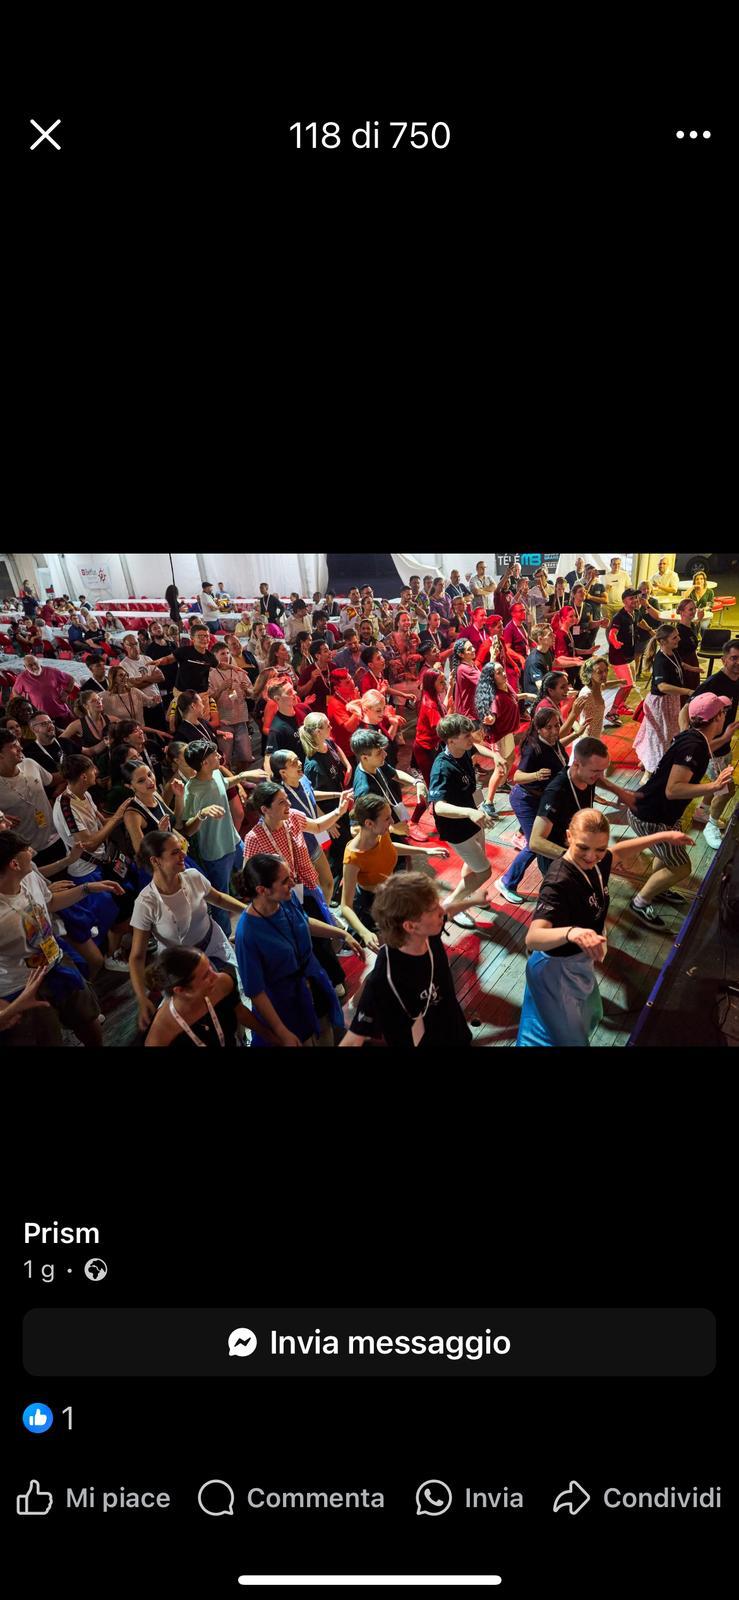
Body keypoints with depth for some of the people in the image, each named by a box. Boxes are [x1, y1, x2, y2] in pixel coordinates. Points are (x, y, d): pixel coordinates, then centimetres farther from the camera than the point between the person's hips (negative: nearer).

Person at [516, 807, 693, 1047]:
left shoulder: (593, 863, -13)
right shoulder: (558, 882, -37)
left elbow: (619, 851, 13)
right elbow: (532, 938, -49)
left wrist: (662, 837, 10)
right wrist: (571, 932, -67)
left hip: (581, 961, 9)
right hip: (558, 969, -9)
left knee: (590, 1017, 33)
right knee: (567, 1037, 10)